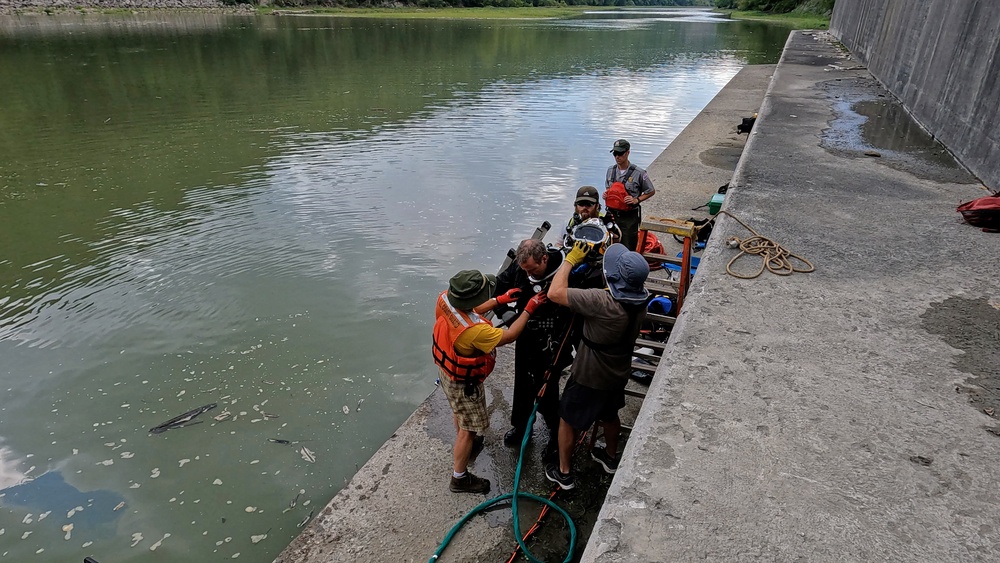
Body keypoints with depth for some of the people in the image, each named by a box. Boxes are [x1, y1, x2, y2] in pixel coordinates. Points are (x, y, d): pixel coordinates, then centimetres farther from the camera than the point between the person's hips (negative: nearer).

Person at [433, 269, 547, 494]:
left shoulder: (444, 299, -22)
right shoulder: (474, 330, -43)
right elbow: (509, 336, -25)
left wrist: (501, 299, -2)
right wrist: (529, 308, -16)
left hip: (447, 370, 8)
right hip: (464, 382, -8)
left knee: (460, 412, 34)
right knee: (468, 428, 12)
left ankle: (463, 442, 62)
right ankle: (460, 478, 30)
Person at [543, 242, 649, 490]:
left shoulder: (602, 303, -38)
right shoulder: (640, 301, -14)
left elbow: (555, 292, -36)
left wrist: (571, 258, -24)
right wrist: (607, 251, 5)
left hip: (589, 378, -7)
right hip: (618, 374, 7)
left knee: (568, 421, 16)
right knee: (609, 415, 31)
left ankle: (564, 473, 34)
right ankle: (610, 457, 56)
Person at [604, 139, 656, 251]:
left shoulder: (638, 173, -11)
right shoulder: (611, 170, 4)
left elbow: (651, 192, -1)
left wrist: (637, 200, -15)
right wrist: (606, 194, -3)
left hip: (630, 217, -4)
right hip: (612, 215, 5)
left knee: (628, 248, 0)